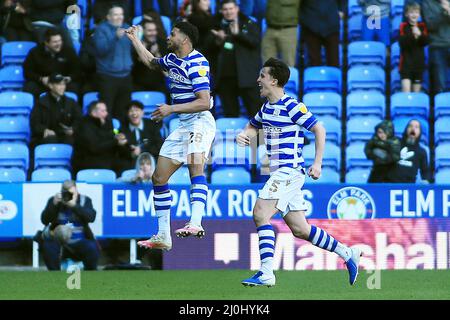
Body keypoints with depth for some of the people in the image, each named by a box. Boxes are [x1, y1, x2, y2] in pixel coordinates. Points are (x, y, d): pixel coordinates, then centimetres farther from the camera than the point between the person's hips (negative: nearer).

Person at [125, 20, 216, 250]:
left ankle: (195, 223, -49)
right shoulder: (172, 59, 13)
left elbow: (204, 102, -23)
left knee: (196, 169, -32)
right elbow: (150, 61, 37)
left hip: (200, 122, -10)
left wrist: (172, 109, -24)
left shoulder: (197, 64, -16)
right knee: (159, 178, 8)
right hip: (183, 126, 10)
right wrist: (134, 39, 39)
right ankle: (163, 236, 13)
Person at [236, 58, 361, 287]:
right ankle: (347, 253, 20)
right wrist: (242, 136, 6)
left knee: (261, 214, -17)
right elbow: (253, 127, 30)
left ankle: (266, 273, -19)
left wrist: (317, 163, -14)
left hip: (290, 171, -9)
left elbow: (319, 129, -11)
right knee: (300, 229, 9)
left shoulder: (291, 107, -12)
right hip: (280, 172, 9)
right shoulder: (267, 107, 14)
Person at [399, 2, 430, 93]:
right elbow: (402, 42, -16)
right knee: (406, 90, -15)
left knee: (417, 91, 8)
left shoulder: (422, 26, 6)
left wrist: (420, 35, -23)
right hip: (406, 62, -4)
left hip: (419, 62, 4)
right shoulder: (403, 26, -4)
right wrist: (412, 35, -28)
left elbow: (426, 42, -5)